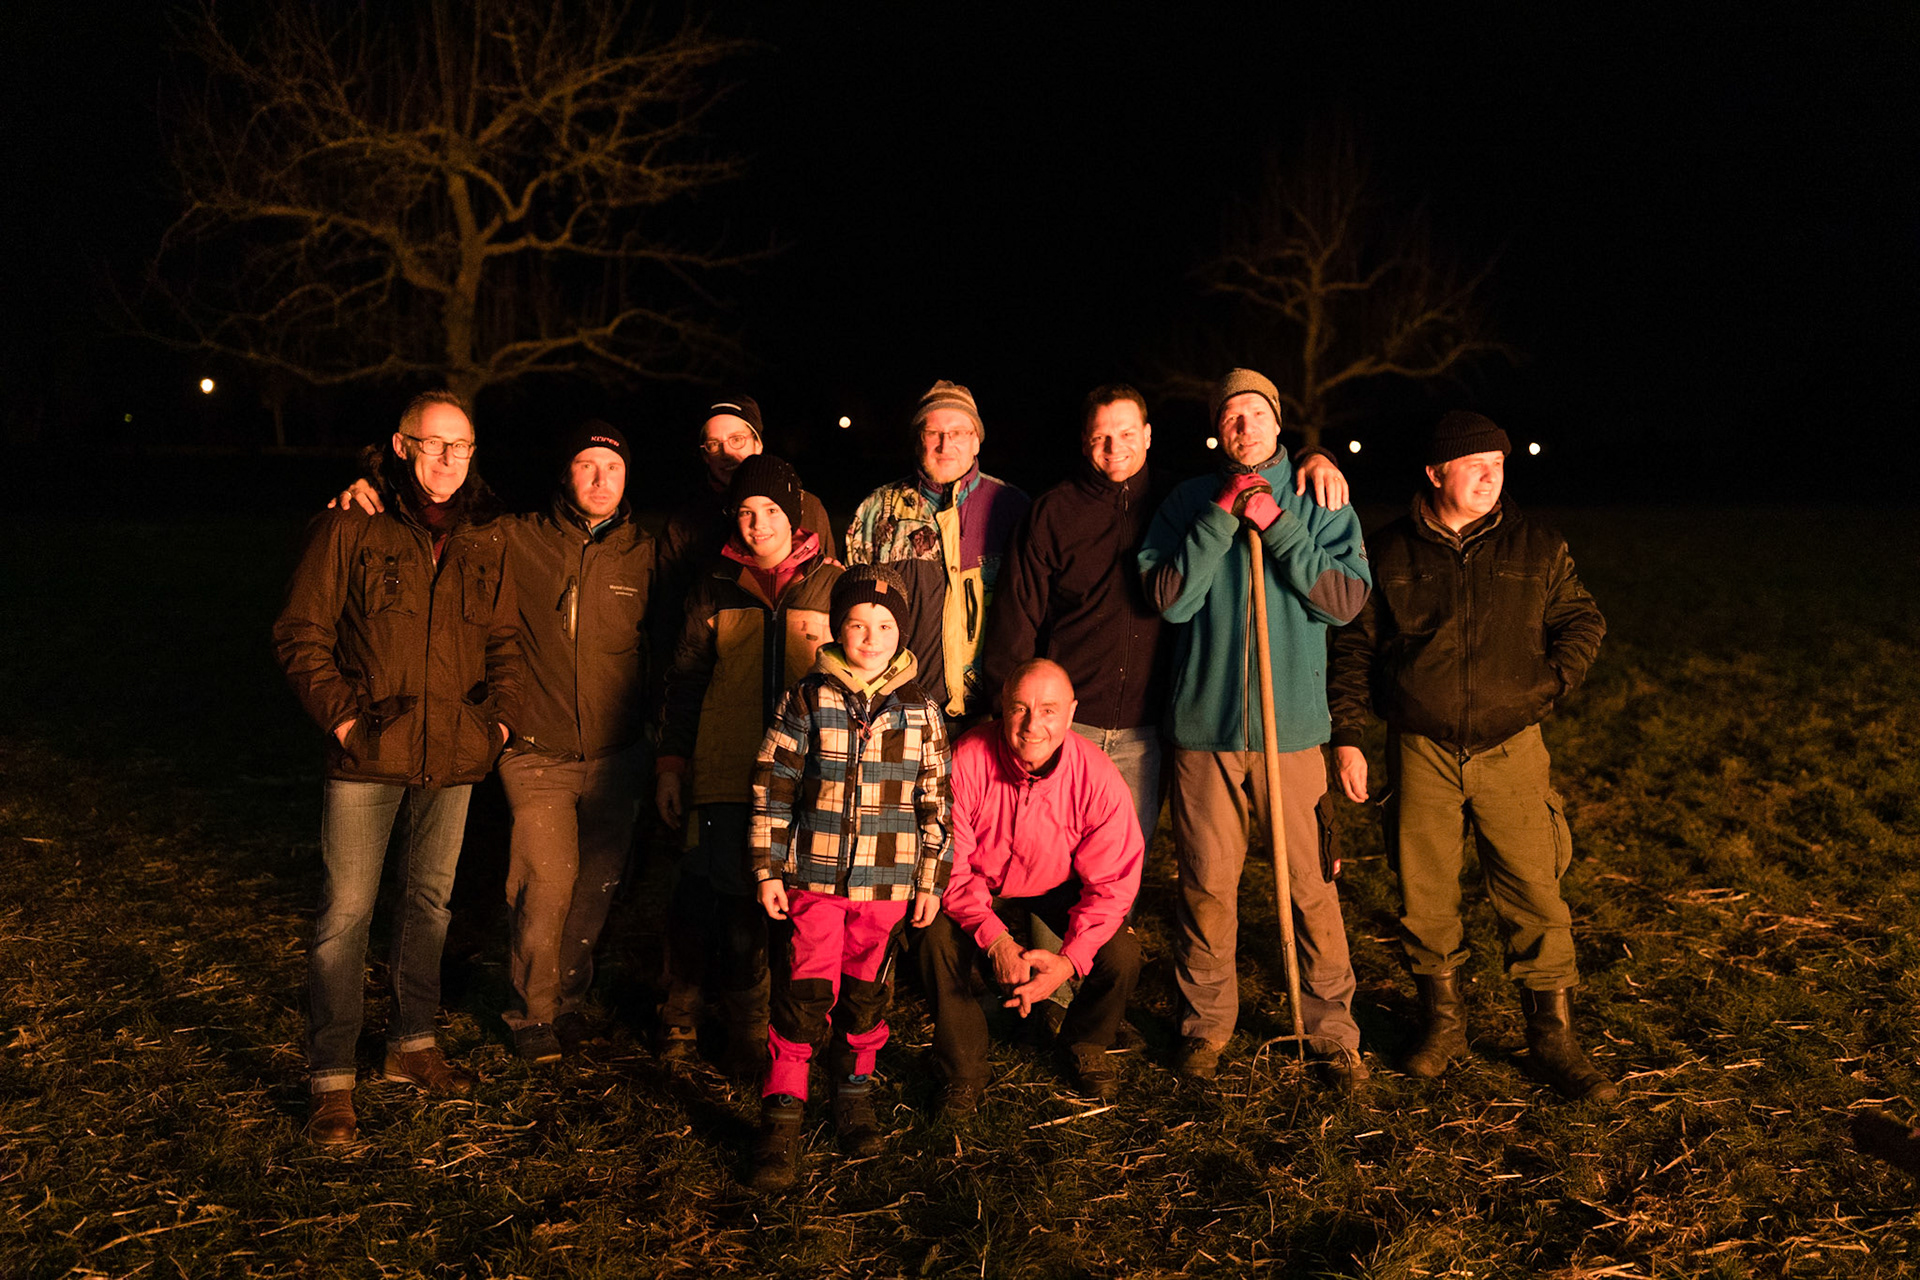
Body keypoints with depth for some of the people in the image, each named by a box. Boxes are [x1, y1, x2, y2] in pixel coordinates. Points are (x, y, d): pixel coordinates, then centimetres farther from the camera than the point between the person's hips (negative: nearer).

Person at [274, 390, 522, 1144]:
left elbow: (503, 639, 15)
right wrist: (341, 715, -12)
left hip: (453, 757, 5)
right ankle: (332, 1080, 7)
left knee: (430, 901, 16)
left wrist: (501, 715, 3)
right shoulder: (350, 527, -5)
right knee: (345, 913, -3)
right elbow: (300, 633, -4)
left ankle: (412, 1044, 33)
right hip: (367, 756, -4)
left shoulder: (486, 539, 7)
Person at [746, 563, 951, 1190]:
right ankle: (782, 1115, 5)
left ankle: (854, 1088, 32)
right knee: (806, 992, -5)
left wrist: (932, 881, 6)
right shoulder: (809, 699, -3)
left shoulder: (921, 711, 2)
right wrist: (767, 869, -2)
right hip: (814, 877, -2)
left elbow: (935, 802, 7)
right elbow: (772, 787, 0)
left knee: (868, 989, 12)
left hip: (888, 882, 2)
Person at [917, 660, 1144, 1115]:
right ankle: (962, 1069, -1)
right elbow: (951, 864, -21)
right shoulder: (965, 762, -28)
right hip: (982, 888, 0)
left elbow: (1112, 883, -19)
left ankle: (1084, 1047, 14)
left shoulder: (1098, 779, -26)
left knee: (1121, 957, -21)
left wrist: (1069, 959, -33)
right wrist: (996, 940, -34)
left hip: (1061, 888, 1)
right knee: (940, 941, -28)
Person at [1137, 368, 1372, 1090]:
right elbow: (1168, 598, -6)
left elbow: (1347, 600, -6)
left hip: (1293, 725, 0)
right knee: (1206, 887, 7)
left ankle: (1332, 1031, 16)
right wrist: (1223, 518, -12)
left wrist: (1278, 527, -12)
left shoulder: (1318, 503, 6)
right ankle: (1205, 1025, 23)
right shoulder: (1189, 502, 6)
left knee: (1313, 887, 1)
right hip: (1204, 725, 1)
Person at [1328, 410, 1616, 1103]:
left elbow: (1583, 620, 14)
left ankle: (1554, 1038, 12)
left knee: (1535, 896, -1)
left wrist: (1552, 678, -3)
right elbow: (1353, 647, 6)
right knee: (1425, 896, 7)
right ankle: (1443, 1023, 25)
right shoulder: (1387, 553, 2)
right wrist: (1347, 735, 2)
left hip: (1511, 751, 0)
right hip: (1421, 753, 0)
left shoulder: (1538, 548, 4)